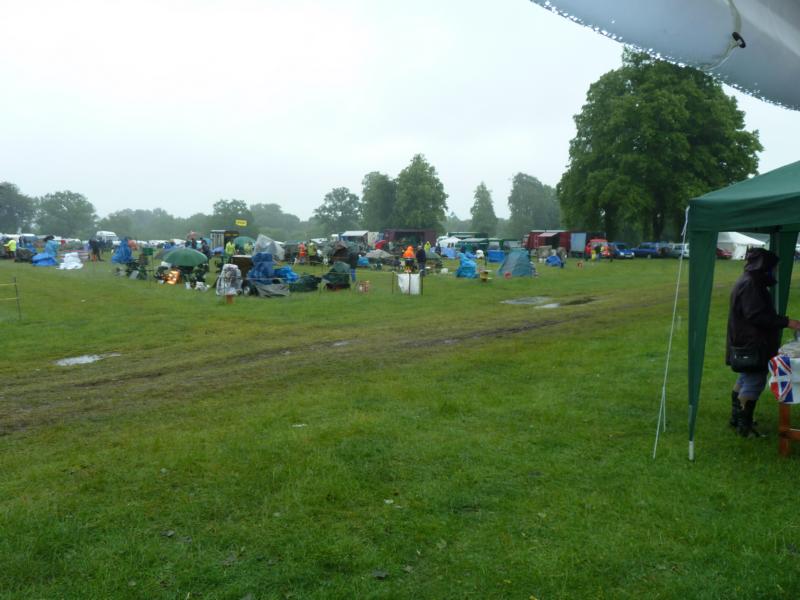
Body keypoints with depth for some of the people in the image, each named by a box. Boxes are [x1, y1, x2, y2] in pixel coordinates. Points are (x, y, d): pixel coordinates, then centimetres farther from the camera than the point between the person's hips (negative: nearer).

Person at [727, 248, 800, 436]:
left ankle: (736, 417, 29)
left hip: (747, 343, 11)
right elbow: (757, 315, -26)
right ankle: (745, 426, 1)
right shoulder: (750, 285, -21)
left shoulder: (750, 282, 12)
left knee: (745, 379, 19)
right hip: (751, 344, -11)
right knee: (755, 381, -5)